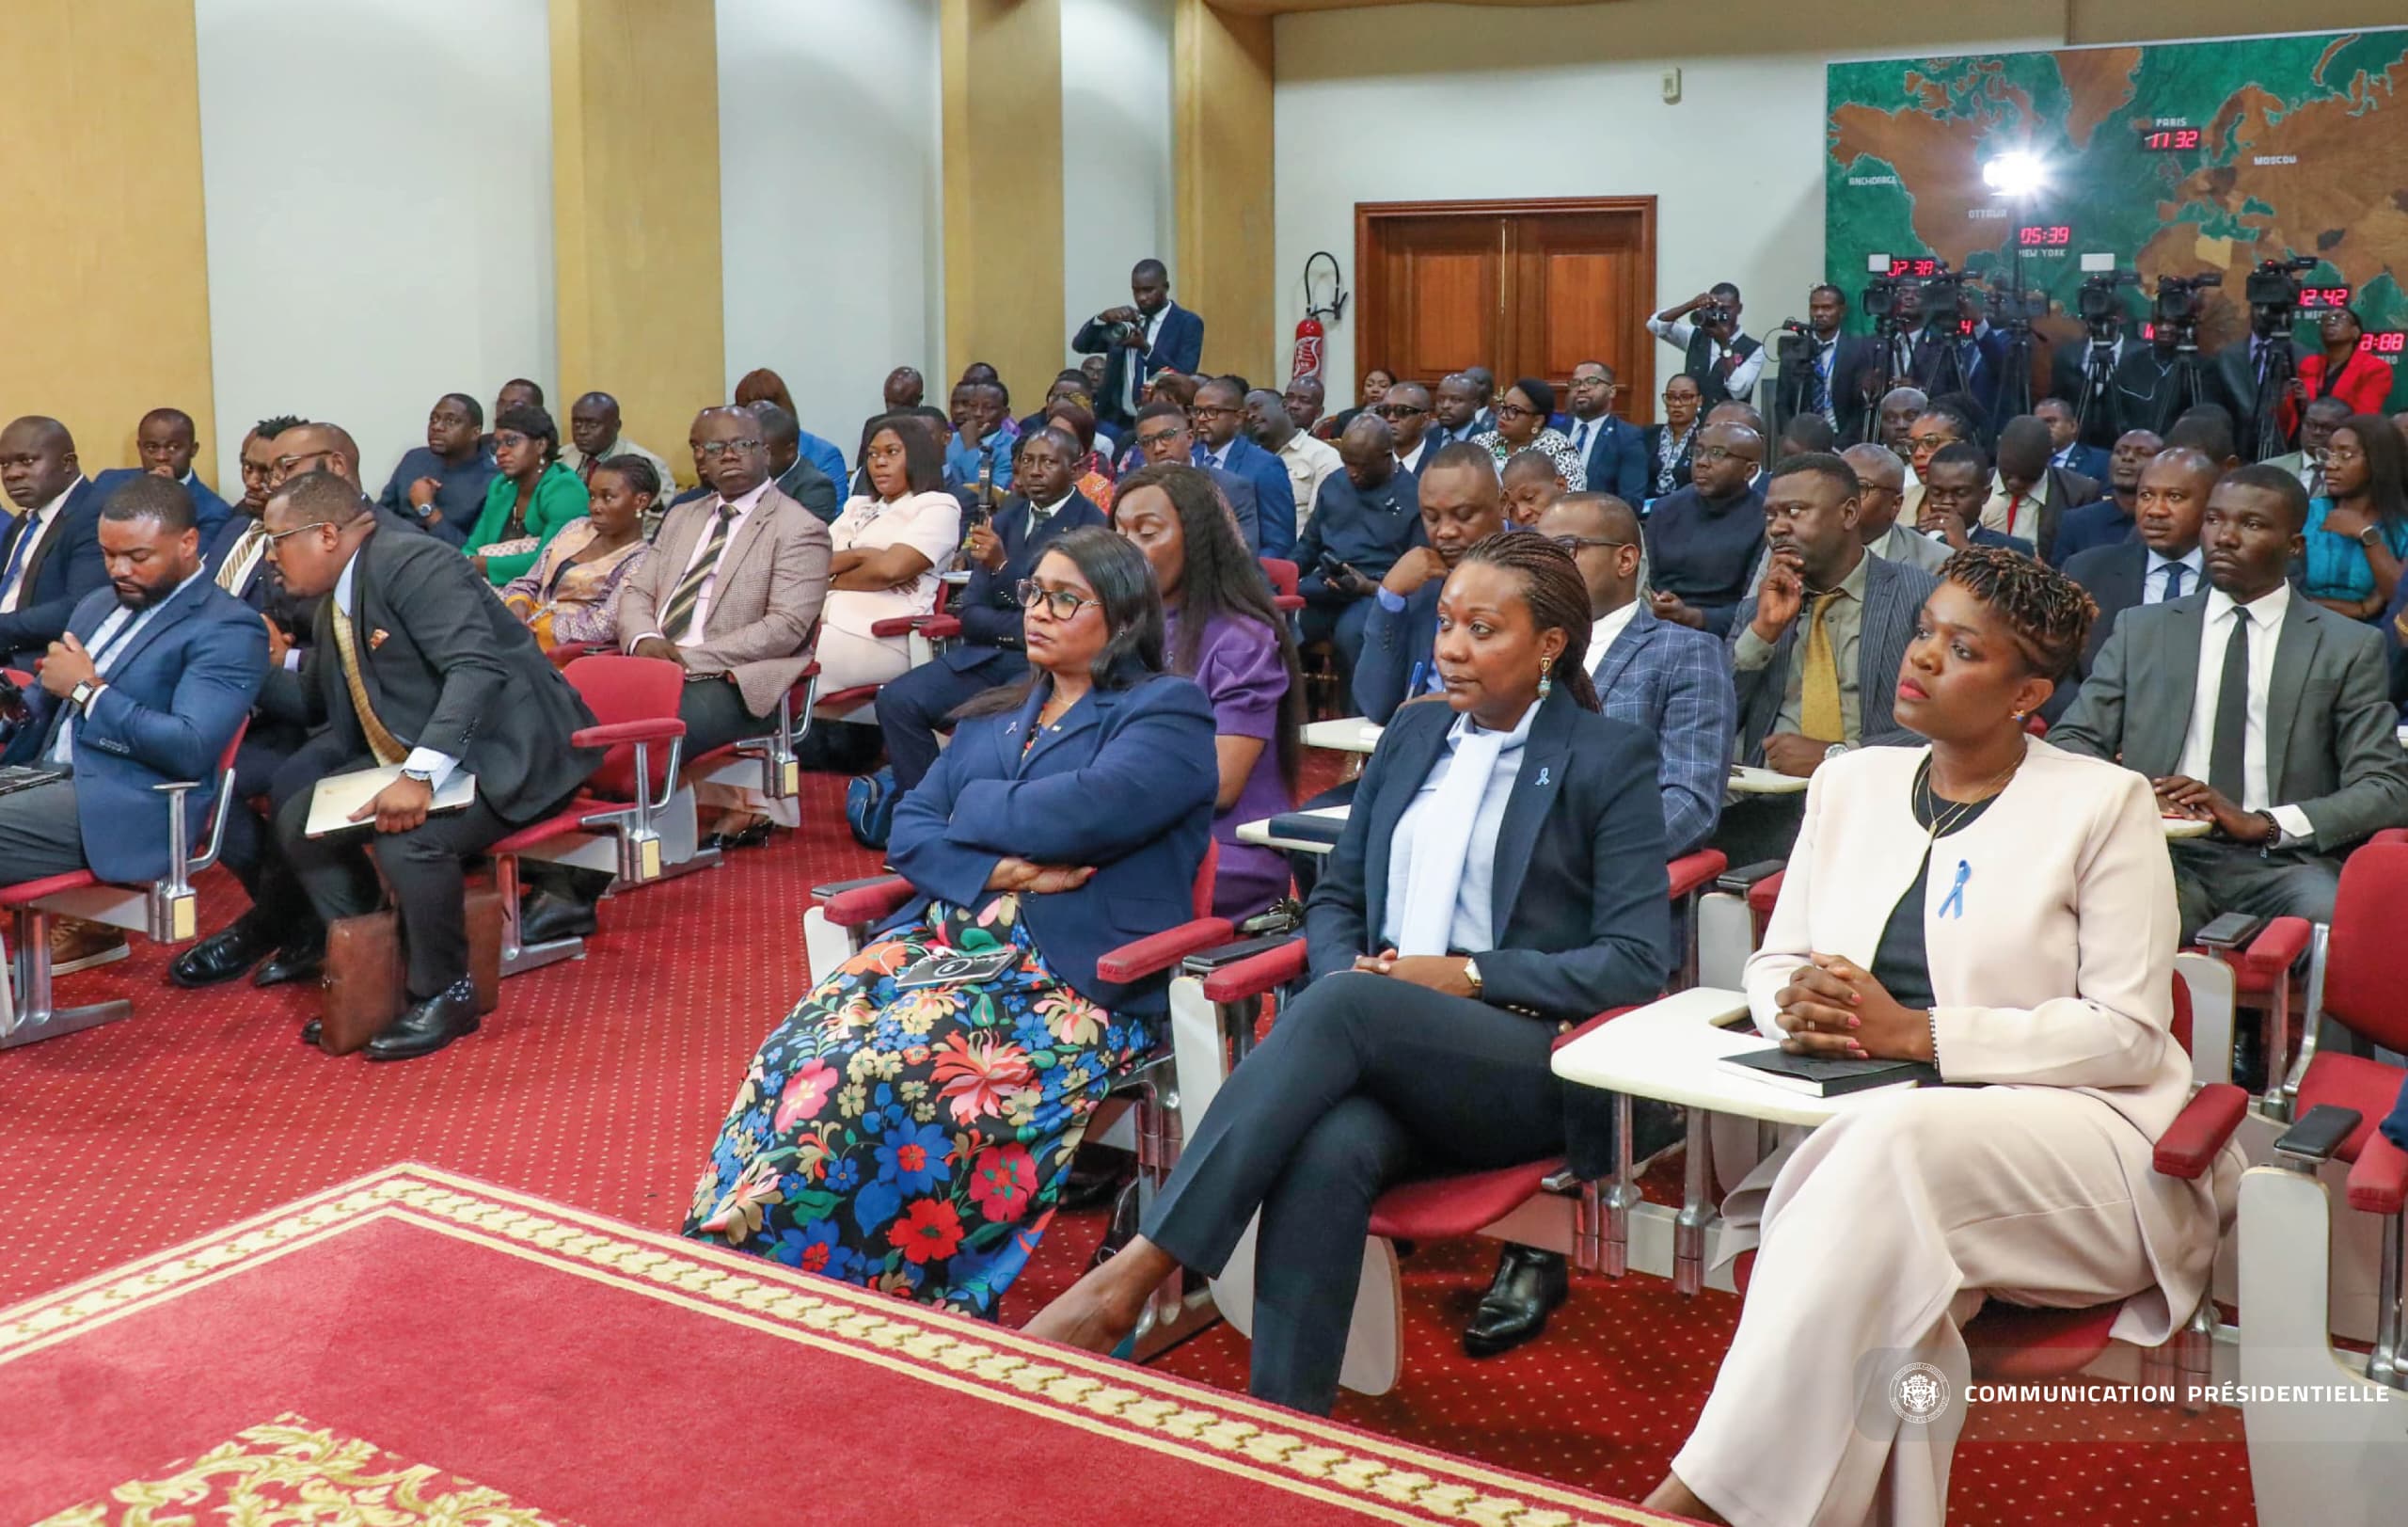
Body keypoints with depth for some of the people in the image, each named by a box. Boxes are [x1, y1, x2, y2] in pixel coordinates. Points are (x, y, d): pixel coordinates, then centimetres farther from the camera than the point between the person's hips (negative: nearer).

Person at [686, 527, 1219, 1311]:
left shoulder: (1169, 711, 2)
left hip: (1072, 979, -6)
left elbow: (1079, 812, -16)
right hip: (945, 938, 6)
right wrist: (999, 870, -9)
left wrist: (971, 806, 3)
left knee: (880, 1075, -30)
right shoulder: (992, 716, 24)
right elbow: (908, 833, 12)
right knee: (799, 1051, -21)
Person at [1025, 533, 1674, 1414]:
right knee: (1327, 1150, -34)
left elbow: (1637, 962, -4)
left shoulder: (1611, 760, 3)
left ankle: (1133, 1275, -37)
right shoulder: (1414, 732, 19)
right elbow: (1335, 896, 21)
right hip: (1371, 1047, 4)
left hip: (1530, 1067, -4)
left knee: (1344, 1008, -35)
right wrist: (1349, 971, -3)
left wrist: (1468, 974, -12)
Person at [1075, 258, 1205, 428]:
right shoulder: (1124, 319, 12)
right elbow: (1080, 345, 5)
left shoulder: (1188, 323, -2)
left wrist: (1146, 348, -24)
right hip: (1118, 421, 4)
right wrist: (1102, 318, -12)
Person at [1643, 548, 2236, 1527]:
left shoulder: (2105, 805, -2)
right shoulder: (1851, 786, 14)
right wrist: (1797, 1008, -9)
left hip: (2077, 1130, -4)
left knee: (1893, 1141, -36)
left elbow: (2129, 1035, -8)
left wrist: (1916, 1032, -16)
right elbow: (1773, 962, 18)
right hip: (1877, 1136, 4)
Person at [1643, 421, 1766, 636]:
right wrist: (1650, 607, -11)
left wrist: (1691, 617, -21)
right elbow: (1644, 580, 10)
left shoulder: (1766, 520, -6)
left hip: (1719, 637, -4)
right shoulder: (1666, 509, 11)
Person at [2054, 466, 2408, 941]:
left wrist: (2263, 824, -14)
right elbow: (2071, 741, 11)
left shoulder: (2350, 647, 10)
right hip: (2166, 854, 0)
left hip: (2282, 864, 0)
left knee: (2333, 921, -34)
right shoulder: (2141, 630, 15)